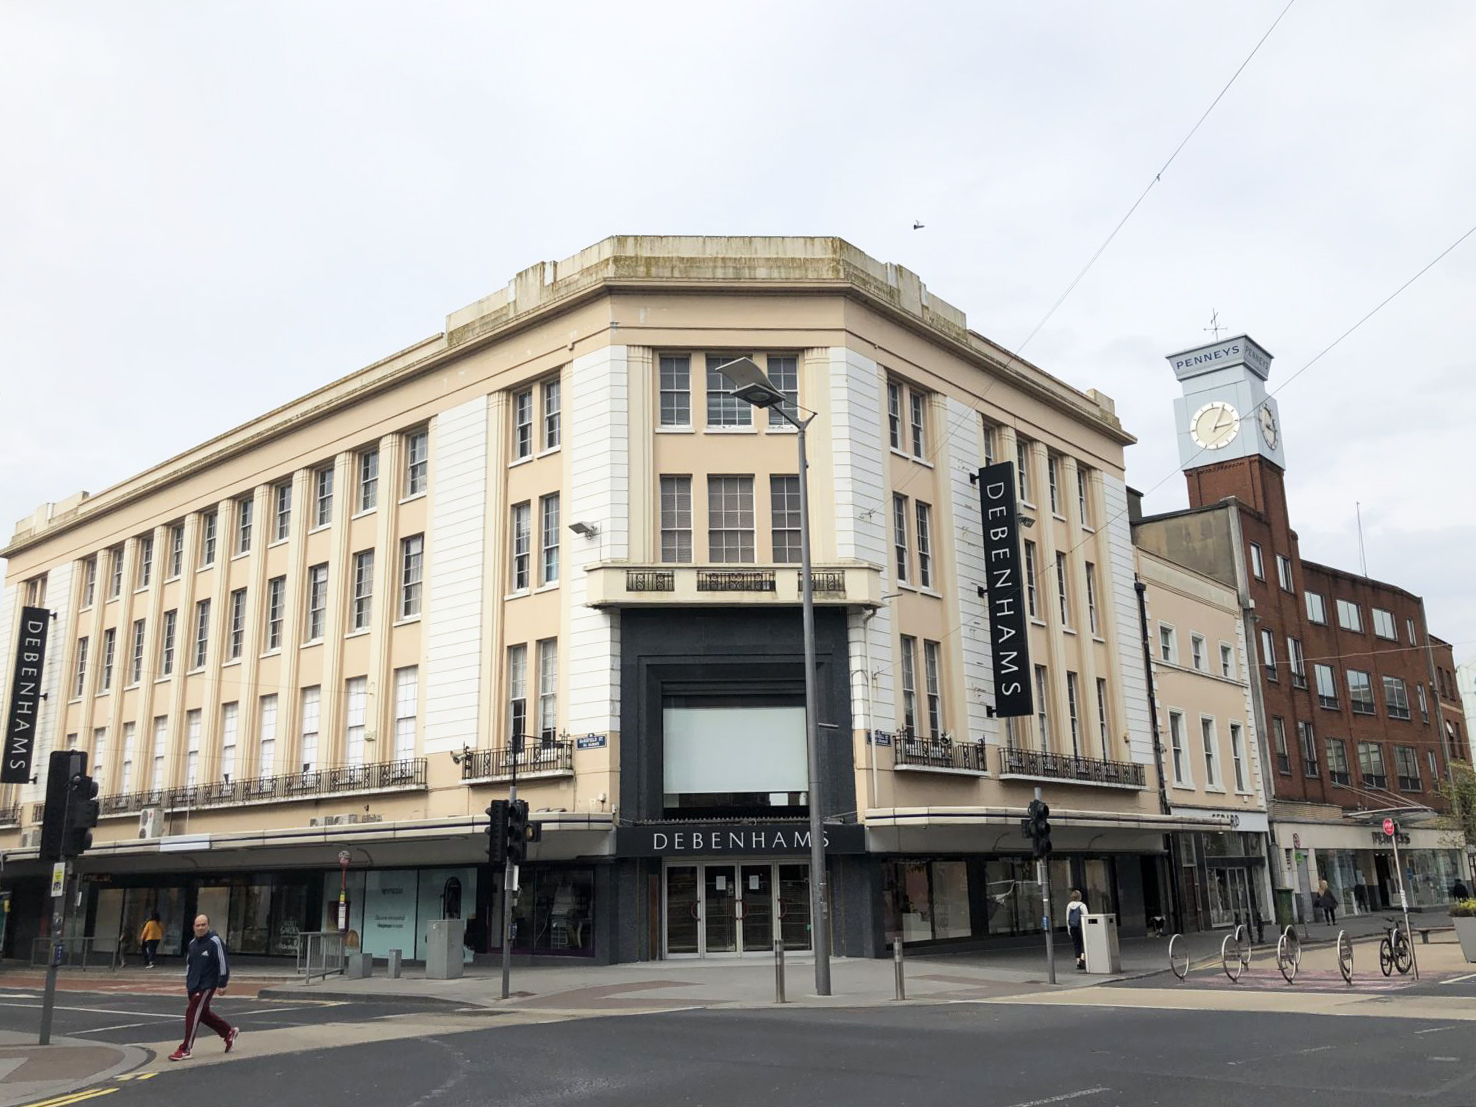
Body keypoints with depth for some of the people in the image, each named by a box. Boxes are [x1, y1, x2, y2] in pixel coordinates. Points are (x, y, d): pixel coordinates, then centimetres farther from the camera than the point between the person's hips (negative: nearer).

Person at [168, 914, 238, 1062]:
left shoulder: (215, 942, -14)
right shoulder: (192, 944, 9)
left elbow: (222, 963, -15)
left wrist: (222, 983, -15)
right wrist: (188, 982, 19)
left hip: (207, 986, -8)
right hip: (194, 986, 8)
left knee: (193, 1013, -9)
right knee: (203, 1013, 15)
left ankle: (185, 1049, 0)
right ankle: (229, 1032, 33)